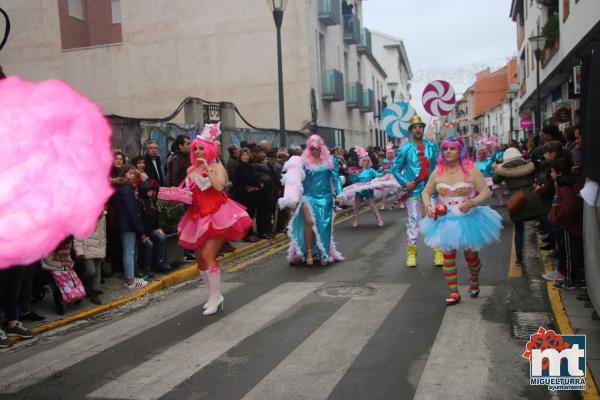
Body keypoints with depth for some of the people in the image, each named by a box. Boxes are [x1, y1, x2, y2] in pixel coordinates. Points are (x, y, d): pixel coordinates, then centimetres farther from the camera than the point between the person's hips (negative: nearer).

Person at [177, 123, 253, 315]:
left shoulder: (217, 167, -5)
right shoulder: (191, 170, 10)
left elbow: (219, 186, -24)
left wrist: (208, 169, -20)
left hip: (217, 215, -7)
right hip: (199, 217, 7)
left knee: (208, 255, -15)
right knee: (199, 257, 8)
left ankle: (215, 296, -3)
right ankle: (214, 294, 23)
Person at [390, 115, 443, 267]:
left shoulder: (432, 147, 6)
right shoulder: (405, 149, -2)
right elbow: (395, 169, 2)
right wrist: (405, 183, -9)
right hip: (414, 191, -2)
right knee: (414, 222, 1)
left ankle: (438, 252, 12)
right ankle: (411, 252, 12)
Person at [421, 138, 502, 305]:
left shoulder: (471, 170, -10)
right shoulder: (437, 172, -1)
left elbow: (486, 192, -11)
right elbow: (426, 192, 8)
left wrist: (472, 202, -27)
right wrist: (428, 207, -11)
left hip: (468, 220, -2)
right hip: (445, 221, 2)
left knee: (471, 255, 12)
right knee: (448, 256, 0)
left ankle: (474, 282, 43)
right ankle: (454, 294, 10)